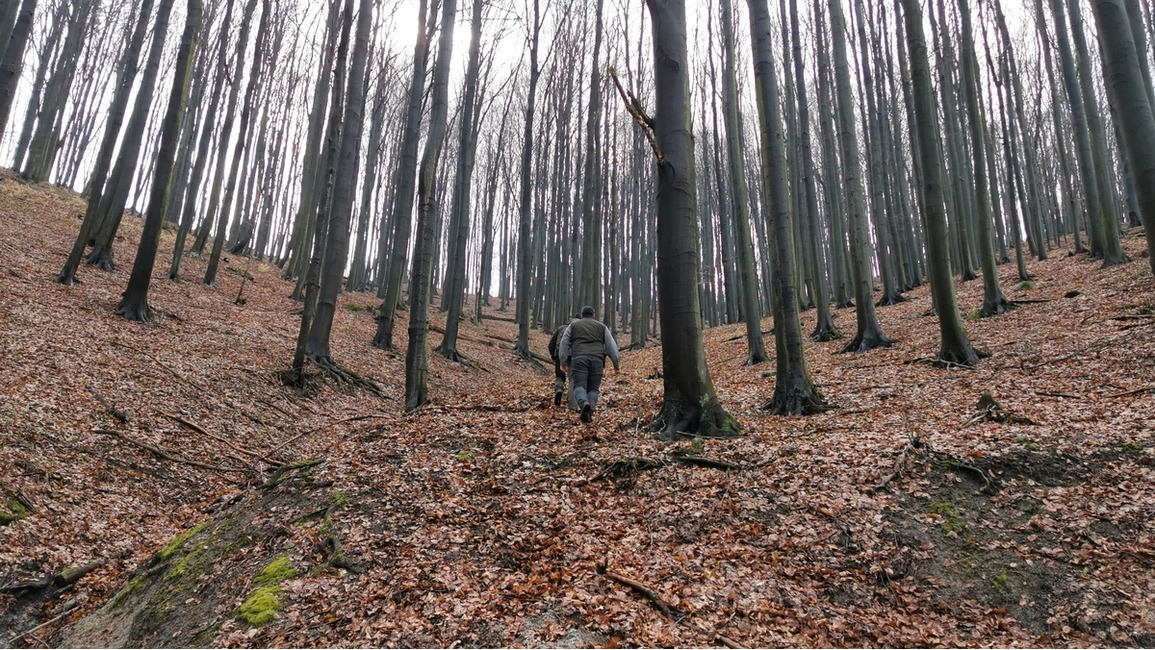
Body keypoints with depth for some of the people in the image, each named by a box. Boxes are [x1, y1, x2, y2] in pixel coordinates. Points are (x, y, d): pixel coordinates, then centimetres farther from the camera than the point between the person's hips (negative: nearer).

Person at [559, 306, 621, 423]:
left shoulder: (573, 325, 22)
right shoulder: (602, 326, 22)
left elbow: (564, 343, 13)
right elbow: (611, 345, 14)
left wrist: (563, 362, 12)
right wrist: (616, 363, 12)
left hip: (579, 358, -1)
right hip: (597, 359, 1)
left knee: (579, 385, -4)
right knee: (593, 388, 8)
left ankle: (584, 404, -32)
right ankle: (589, 412, -7)